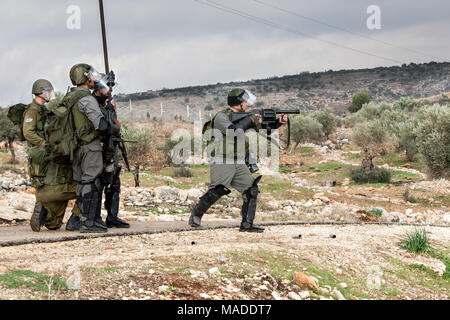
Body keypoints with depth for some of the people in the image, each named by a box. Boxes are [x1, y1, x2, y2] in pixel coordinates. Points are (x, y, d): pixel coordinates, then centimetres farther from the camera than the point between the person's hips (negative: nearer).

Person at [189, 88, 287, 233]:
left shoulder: (244, 117, 14)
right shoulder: (221, 117, -9)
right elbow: (233, 131, -26)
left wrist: (279, 123, 3)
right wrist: (249, 119, -15)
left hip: (238, 163, 8)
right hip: (222, 162, -8)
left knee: (251, 189, -2)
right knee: (218, 190, -21)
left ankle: (247, 224, 3)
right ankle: (196, 215, -3)